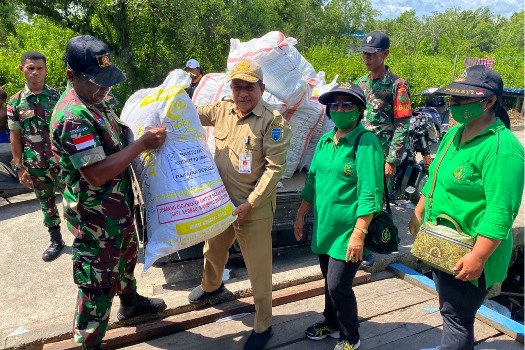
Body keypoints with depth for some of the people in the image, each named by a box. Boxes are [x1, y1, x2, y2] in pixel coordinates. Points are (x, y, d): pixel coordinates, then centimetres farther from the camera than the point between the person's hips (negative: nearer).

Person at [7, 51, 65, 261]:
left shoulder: (57, 97, -1)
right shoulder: (15, 102, 2)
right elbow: (14, 136, 4)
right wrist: (19, 167, 0)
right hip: (35, 165, 2)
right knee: (46, 204, 13)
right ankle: (56, 241, 28)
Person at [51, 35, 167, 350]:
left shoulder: (98, 100, 4)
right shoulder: (73, 117, -27)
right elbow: (96, 174, -31)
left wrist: (144, 132, 1)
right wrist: (142, 144, -26)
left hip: (119, 204, 10)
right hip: (95, 216, -10)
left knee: (126, 256, 29)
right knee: (99, 282, 5)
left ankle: (130, 302, 54)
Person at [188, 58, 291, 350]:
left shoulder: (273, 120, -16)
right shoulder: (221, 110, 1)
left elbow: (275, 167, -19)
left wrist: (249, 204, -20)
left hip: (255, 208, -6)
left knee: (259, 269, 5)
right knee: (213, 251, 28)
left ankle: (263, 326, 27)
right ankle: (211, 286, 60)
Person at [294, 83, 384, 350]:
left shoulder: (366, 142, -15)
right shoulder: (325, 141, 7)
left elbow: (370, 194, -19)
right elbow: (313, 180, 15)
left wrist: (359, 233, -22)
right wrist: (301, 215, 14)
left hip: (348, 230, -6)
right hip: (324, 226, 7)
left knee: (338, 286, -1)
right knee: (329, 281, 20)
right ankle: (331, 323, 43)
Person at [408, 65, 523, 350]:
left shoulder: (502, 149, -23)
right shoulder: (454, 133, 6)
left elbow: (501, 213, -27)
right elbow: (435, 177, 17)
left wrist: (478, 258, -28)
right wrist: (418, 213, 19)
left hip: (465, 256, -9)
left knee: (456, 319, 6)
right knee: (452, 315, 24)